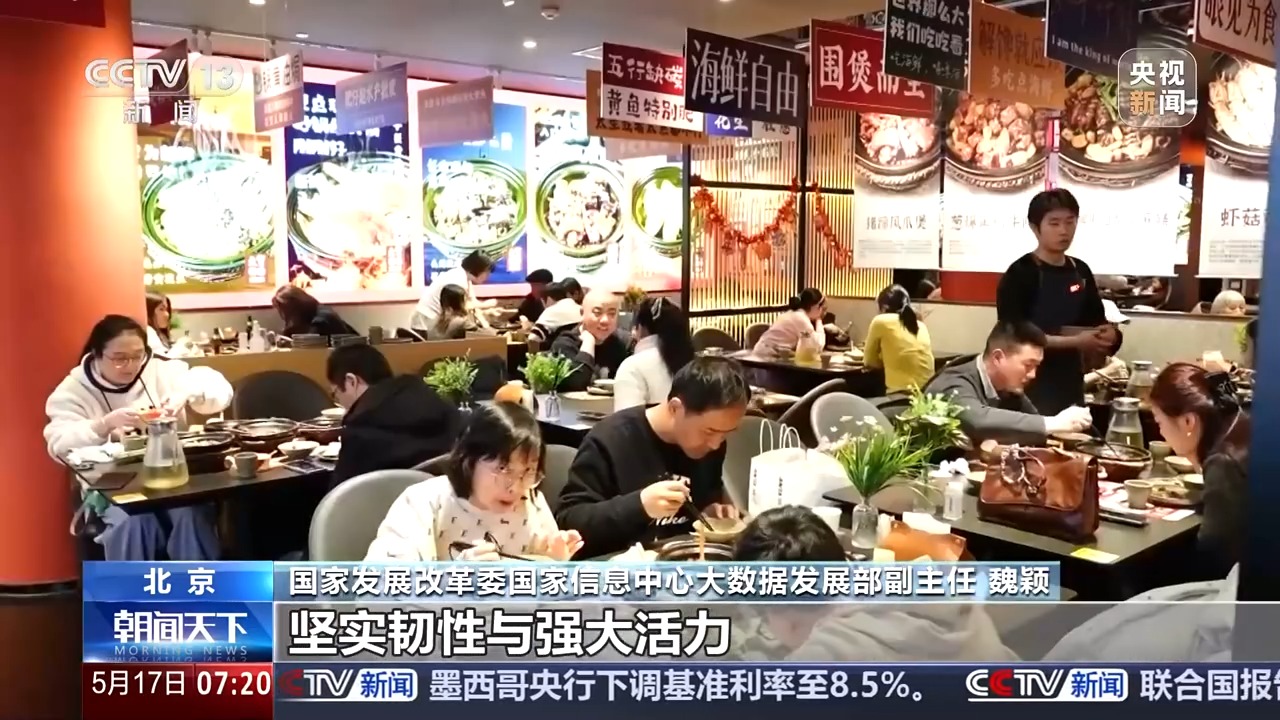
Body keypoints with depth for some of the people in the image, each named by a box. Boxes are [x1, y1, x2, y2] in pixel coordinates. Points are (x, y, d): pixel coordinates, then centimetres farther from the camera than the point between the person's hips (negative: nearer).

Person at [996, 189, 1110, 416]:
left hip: (1071, 387, 7)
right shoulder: (1020, 273, -10)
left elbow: (1097, 322, 19)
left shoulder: (1081, 271, 10)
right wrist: (1074, 341, -20)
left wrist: (1105, 335, -4)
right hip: (1031, 390, -7)